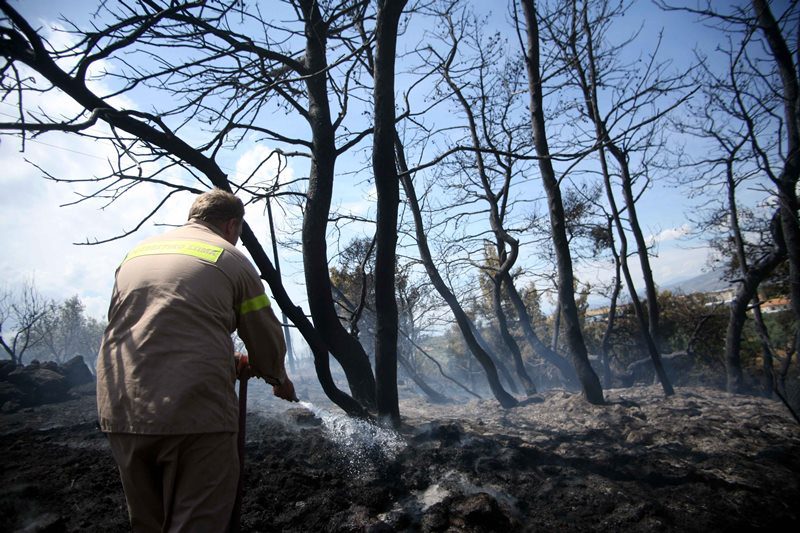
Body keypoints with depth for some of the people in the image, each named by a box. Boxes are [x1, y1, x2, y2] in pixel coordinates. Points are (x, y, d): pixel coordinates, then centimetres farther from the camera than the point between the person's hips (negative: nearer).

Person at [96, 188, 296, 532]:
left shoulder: (135, 252, 19)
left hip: (119, 412, 6)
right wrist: (279, 380, 27)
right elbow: (266, 339, 6)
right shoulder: (231, 259, 3)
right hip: (194, 412, -6)